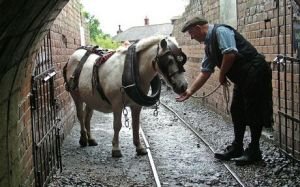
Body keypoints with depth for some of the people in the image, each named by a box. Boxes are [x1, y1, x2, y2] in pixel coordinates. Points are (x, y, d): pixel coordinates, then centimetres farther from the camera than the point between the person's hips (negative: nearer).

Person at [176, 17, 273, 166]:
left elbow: (230, 54, -26)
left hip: (254, 72, -10)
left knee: (253, 112, -2)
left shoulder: (220, 31, -13)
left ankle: (254, 152, 8)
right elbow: (205, 72, 14)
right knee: (237, 111, 13)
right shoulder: (209, 45, 14)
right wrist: (190, 91, 8)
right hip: (242, 78, 10)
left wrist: (222, 75, -12)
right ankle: (236, 148, 23)